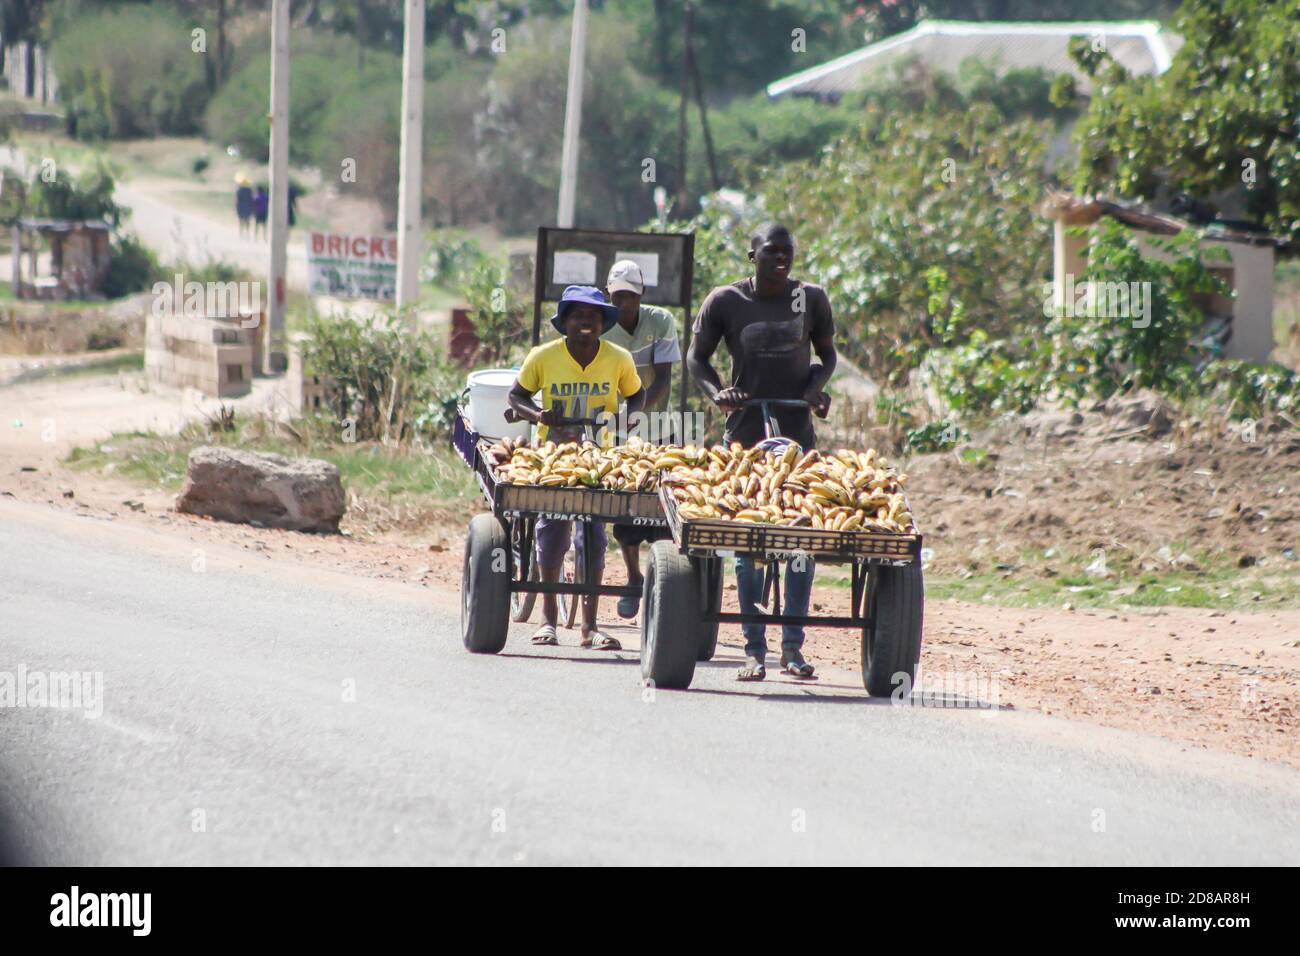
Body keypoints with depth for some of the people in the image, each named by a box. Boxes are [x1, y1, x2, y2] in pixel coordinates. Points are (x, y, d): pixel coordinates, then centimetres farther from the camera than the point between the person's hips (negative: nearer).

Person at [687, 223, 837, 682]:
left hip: (798, 432, 1)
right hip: (745, 433, -1)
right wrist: (717, 393, -11)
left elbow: (826, 354, 16)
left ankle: (793, 644, 7)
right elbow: (696, 356, 8)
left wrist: (816, 385, -5)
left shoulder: (812, 298, 3)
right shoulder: (725, 301, -1)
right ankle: (754, 649, 4)